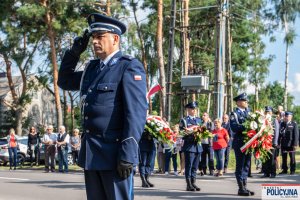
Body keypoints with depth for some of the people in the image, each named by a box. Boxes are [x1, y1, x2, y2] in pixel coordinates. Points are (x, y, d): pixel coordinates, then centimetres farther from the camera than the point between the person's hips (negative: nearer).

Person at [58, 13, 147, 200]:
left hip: (114, 153, -8)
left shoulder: (130, 67, -8)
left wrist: (128, 155, -22)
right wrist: (75, 51, 15)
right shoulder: (92, 68, 16)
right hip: (91, 153, 8)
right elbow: (65, 81, 31)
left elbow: (136, 113, -15)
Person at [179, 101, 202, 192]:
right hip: (189, 146, -6)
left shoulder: (199, 120, 17)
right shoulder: (184, 120, -2)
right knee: (188, 166, -4)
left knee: (195, 166, 9)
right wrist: (190, 135, -23)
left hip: (198, 146, 6)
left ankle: (193, 183, 14)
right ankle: (189, 184, -2)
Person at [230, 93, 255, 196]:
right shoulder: (235, 113, -5)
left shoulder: (247, 112, 17)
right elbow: (234, 127, -17)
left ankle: (244, 187, 17)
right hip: (239, 142, -7)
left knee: (246, 165, 11)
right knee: (240, 165, -3)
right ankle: (241, 188, 0)